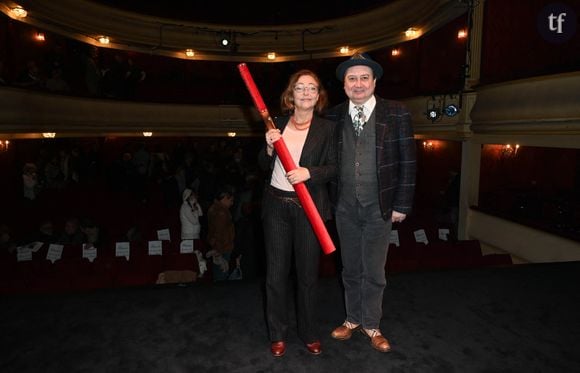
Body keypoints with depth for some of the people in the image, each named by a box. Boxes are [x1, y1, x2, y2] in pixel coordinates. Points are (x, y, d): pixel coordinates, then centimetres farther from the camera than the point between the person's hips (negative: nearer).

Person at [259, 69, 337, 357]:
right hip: (276, 204, 2)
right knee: (276, 272, 8)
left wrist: (310, 172, -20)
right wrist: (269, 147, -10)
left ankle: (309, 333, 29)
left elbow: (334, 167, -2)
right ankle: (277, 333, 26)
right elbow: (265, 166, 10)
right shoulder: (278, 124, 8)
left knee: (307, 273, 8)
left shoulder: (327, 128, 1)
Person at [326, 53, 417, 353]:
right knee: (350, 269, 16)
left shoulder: (396, 114, -5)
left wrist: (402, 205, -6)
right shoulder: (333, 116, 1)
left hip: (379, 207, -2)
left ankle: (371, 325, 32)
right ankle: (352, 319, 37)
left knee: (374, 272, 11)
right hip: (345, 207, 2)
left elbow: (407, 162, -4)